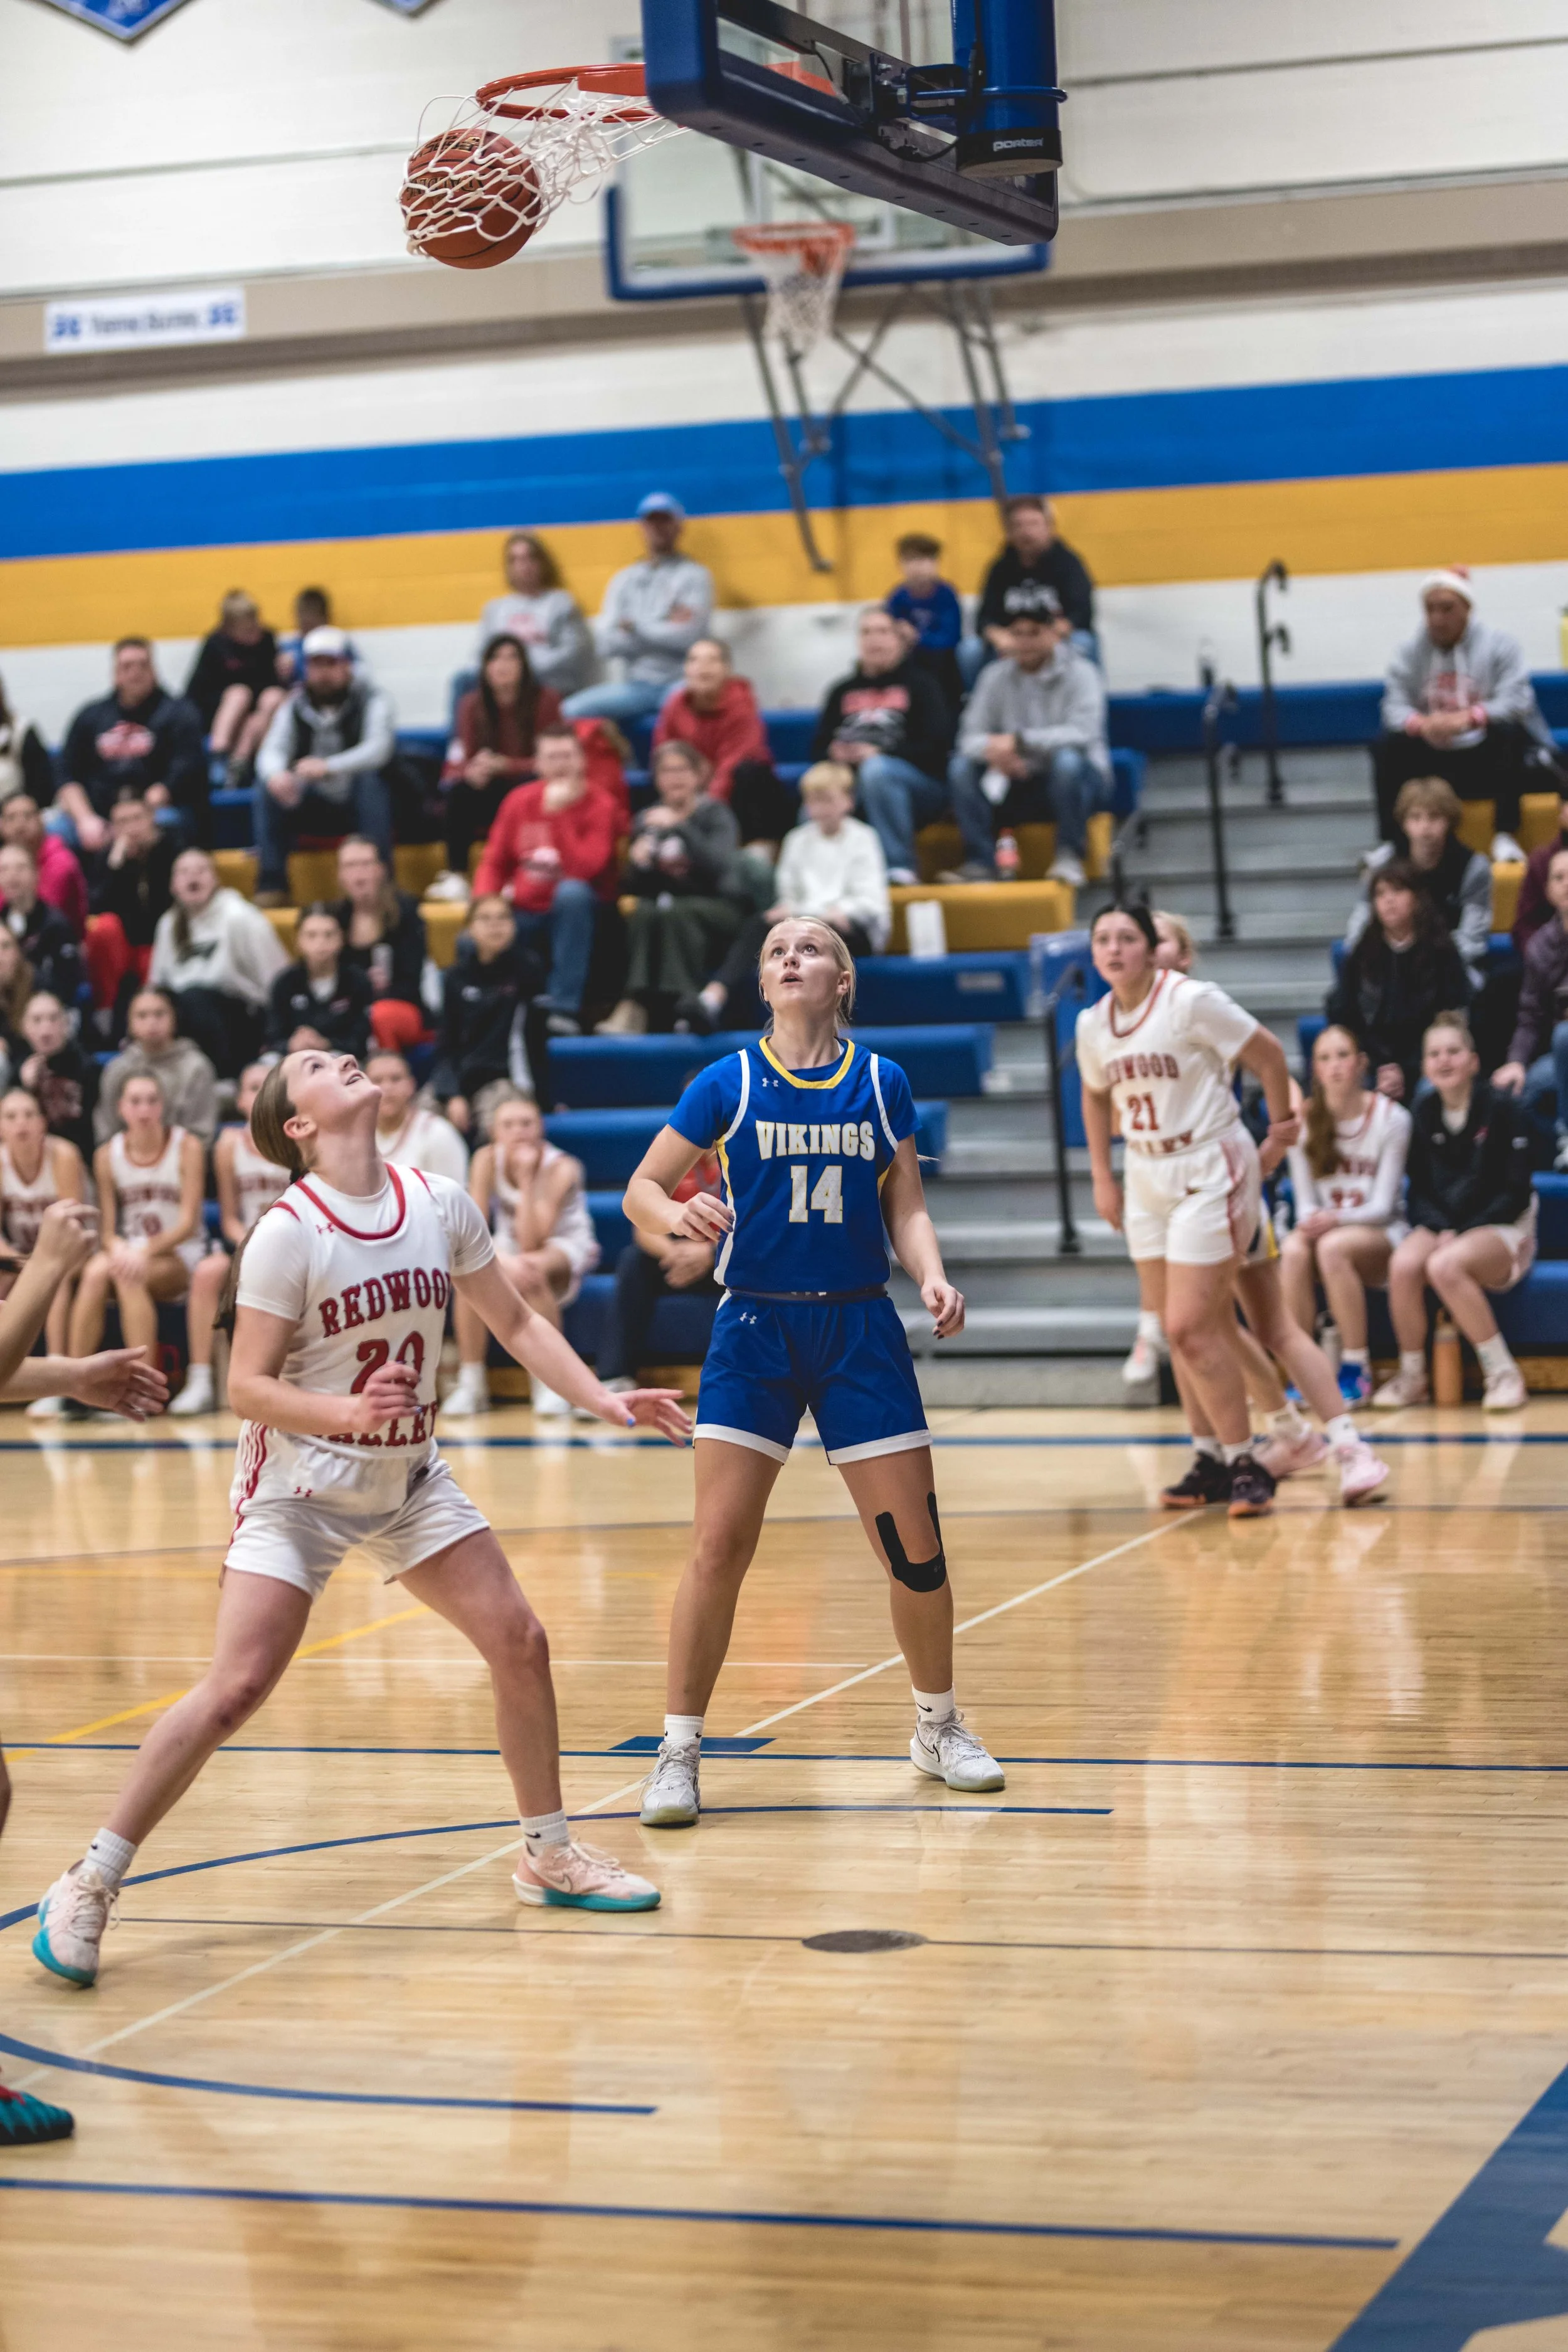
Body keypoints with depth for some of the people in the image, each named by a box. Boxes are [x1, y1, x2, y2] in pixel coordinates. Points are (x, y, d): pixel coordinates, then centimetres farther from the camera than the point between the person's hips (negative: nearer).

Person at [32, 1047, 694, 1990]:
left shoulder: (440, 1204, -3)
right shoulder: (288, 1233, -18)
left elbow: (517, 1322, 10)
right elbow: (247, 1387, -17)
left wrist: (604, 1399, 1)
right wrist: (350, 1411, -33)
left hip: (407, 1479, 6)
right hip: (299, 1487, -5)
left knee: (520, 1640, 1)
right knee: (234, 1692, -15)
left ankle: (550, 1856, 20)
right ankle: (89, 1886, -4)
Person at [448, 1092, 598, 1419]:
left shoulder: (561, 1168, -22)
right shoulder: (487, 1159, -14)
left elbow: (531, 1244, -31)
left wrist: (527, 1179, -35)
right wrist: (503, 1260, -37)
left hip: (567, 1248, -3)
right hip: (509, 1248, 3)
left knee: (531, 1271, -38)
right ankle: (470, 1383, -18)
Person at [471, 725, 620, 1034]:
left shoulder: (600, 806, -10)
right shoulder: (520, 801, 3)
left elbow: (584, 869, -24)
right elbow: (495, 863, 8)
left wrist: (558, 814, -27)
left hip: (576, 914, -2)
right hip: (525, 913, 2)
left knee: (572, 891, -39)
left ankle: (566, 1009, -34)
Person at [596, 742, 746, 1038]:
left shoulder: (716, 814, -1)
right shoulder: (647, 820, 9)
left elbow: (720, 866, -21)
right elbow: (633, 888, 7)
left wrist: (680, 828, -28)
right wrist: (638, 865, -15)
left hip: (721, 908, -3)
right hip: (670, 905, 3)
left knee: (674, 911, -35)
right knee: (644, 912, -31)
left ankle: (687, 1002, -38)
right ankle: (635, 1007, -40)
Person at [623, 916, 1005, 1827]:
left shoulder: (882, 1083, 3)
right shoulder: (728, 1083, -1)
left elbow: (906, 1206, 8)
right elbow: (642, 1189, 3)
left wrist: (933, 1275, -11)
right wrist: (680, 1215, -19)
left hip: (860, 1331, 1)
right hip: (756, 1329, -1)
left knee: (915, 1544, 2)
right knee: (719, 1546, -8)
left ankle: (939, 1726, 25)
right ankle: (680, 1752, 4)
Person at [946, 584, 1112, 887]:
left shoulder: (1080, 674, -8)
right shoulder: (996, 677, 4)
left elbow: (1083, 733, -24)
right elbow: (969, 737, -3)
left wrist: (1019, 741, -31)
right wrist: (991, 749, -29)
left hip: (1079, 783, -4)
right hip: (1021, 788, 4)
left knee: (1067, 759, -37)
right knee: (962, 767, -18)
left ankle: (1070, 856, -22)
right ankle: (980, 861, -19)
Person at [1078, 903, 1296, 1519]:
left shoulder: (1191, 1001, -16)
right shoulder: (1093, 1024, 4)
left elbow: (1268, 1054, -9)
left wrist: (1280, 1134, -1)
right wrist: (1103, 1178, 17)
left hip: (1209, 1174, -7)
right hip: (1147, 1180, 7)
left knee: (1191, 1328, -13)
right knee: (1180, 1332, 9)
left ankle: (1243, 1463, -3)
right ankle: (1212, 1458, 21)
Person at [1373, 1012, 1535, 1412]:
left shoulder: (1501, 1109, -8)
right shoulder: (1423, 1112, 5)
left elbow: (1516, 1193, -9)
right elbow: (1420, 1188, 8)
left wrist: (1462, 1233, -16)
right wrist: (1441, 1229, -12)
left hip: (1502, 1228, -4)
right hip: (1439, 1225, 4)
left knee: (1445, 1267, -36)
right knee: (1404, 1265, -30)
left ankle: (1503, 1373, -21)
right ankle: (1411, 1377, -12)